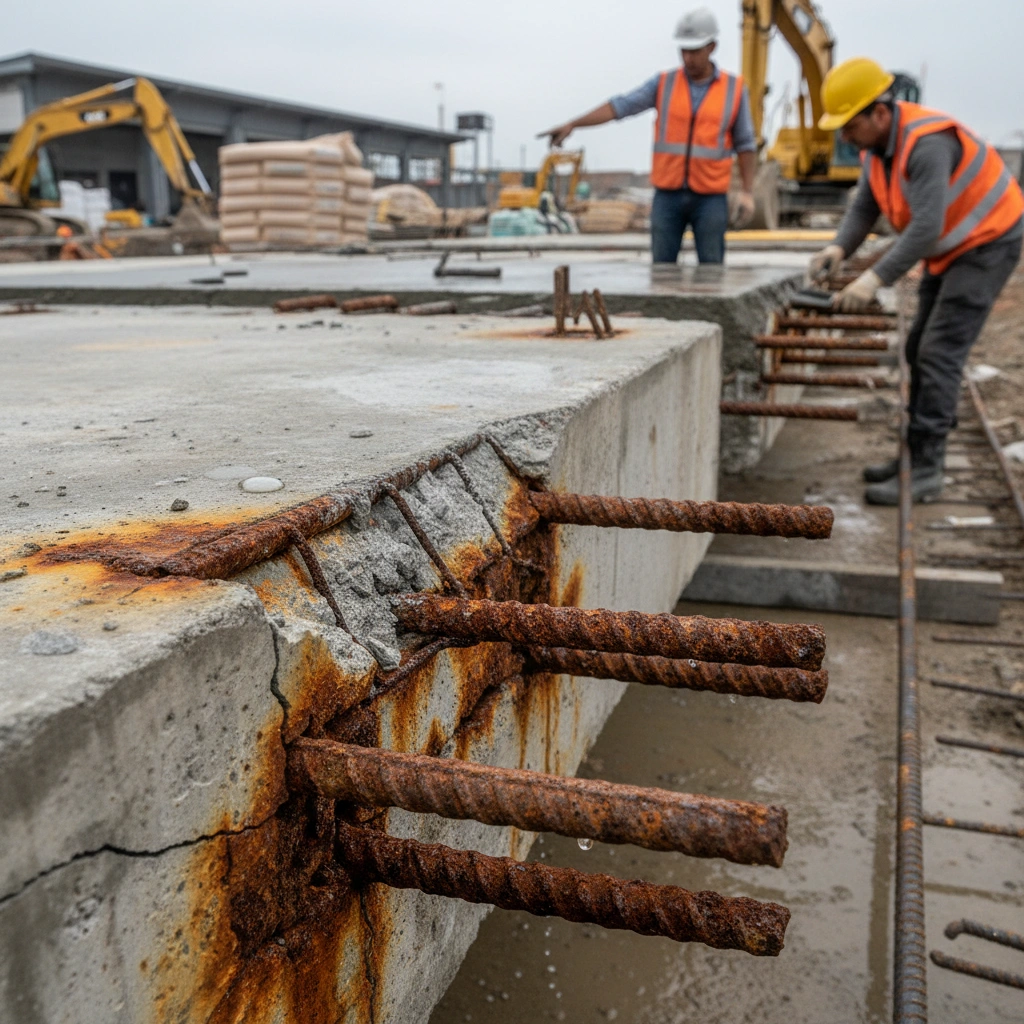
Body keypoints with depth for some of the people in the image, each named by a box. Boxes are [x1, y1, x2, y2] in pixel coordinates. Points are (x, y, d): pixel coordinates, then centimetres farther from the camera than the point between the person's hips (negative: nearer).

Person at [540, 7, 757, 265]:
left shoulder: (734, 88, 0)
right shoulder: (664, 83, 2)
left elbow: (745, 144, 3)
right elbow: (619, 106, -8)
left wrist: (748, 192, -8)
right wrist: (571, 125, -20)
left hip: (710, 199, -1)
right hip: (668, 196, 1)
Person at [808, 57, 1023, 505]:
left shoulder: (927, 143, -30)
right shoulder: (877, 142, -2)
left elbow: (927, 228, -36)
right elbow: (864, 208, -3)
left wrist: (876, 278, -38)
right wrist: (839, 248, -21)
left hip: (987, 243, -10)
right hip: (949, 247, 10)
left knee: (939, 352, -15)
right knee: (921, 350, 10)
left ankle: (925, 471, -12)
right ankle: (918, 454, 20)